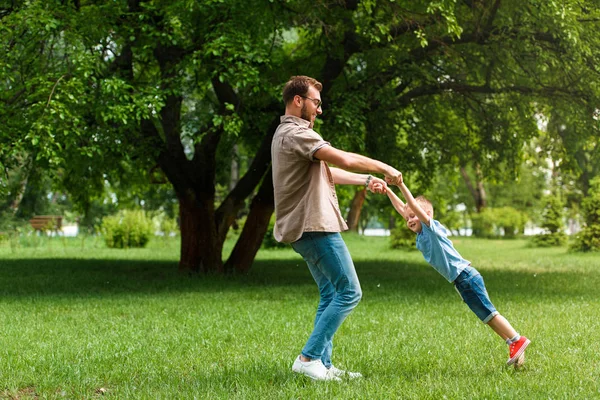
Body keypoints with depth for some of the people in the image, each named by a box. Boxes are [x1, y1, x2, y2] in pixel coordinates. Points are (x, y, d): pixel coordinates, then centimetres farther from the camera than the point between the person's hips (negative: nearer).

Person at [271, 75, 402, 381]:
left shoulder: (289, 133, 21)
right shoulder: (295, 133, -15)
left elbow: (327, 172, 26)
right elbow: (343, 160, -23)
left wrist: (366, 180, 20)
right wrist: (384, 167, -10)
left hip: (306, 228, 11)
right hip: (314, 226, -11)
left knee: (330, 295, 14)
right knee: (349, 292, -8)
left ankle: (323, 365, 12)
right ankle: (309, 357, -10)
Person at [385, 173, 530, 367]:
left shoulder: (432, 228, -8)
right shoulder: (420, 235, 14)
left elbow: (415, 206, -21)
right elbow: (401, 208, 18)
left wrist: (401, 186, -26)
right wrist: (388, 191, 14)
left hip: (465, 276, -9)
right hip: (461, 281, 9)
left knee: (488, 313, -8)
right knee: (486, 315, 9)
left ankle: (517, 340, -3)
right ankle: (514, 345, 11)